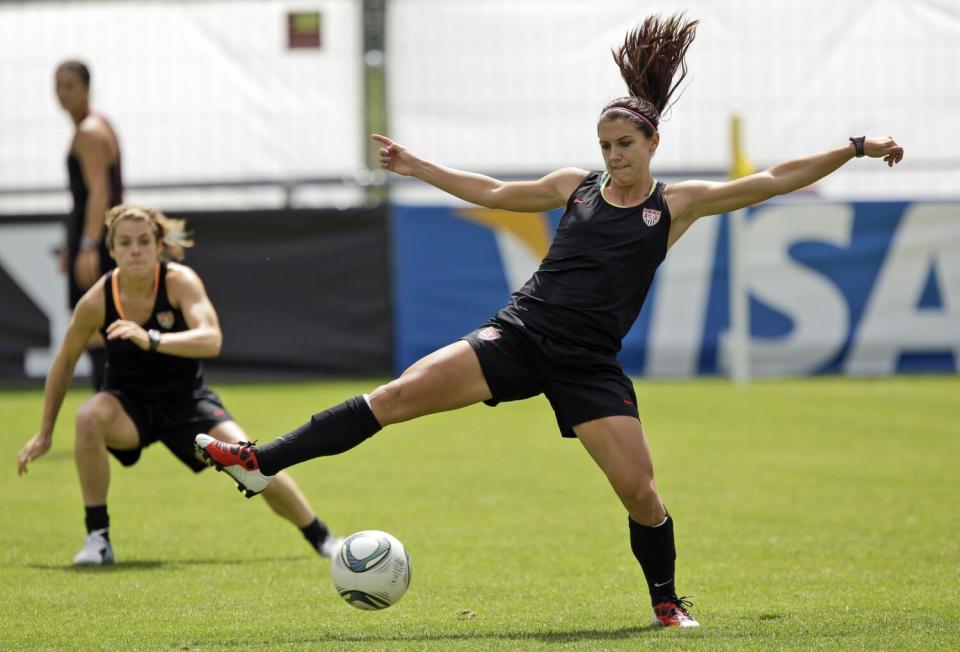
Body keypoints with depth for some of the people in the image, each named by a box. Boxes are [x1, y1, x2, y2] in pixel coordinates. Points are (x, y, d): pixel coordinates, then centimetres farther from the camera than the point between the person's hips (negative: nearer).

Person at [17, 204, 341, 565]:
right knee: (89, 416, -34)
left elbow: (211, 340, -35)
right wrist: (44, 432, 4)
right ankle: (97, 538, -22)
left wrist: (151, 340, -49)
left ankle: (321, 538, 9)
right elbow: (65, 361, 0)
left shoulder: (180, 281, -19)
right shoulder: (97, 301, -16)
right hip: (128, 403, 0)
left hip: (187, 402, 0)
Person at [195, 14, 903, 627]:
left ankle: (668, 602, 16)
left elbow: (772, 181, 0)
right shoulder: (576, 186, 10)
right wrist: (416, 165, 26)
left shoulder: (676, 205, 4)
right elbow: (493, 192, 24)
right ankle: (262, 462, -15)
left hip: (589, 366, -1)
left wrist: (854, 149, -6)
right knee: (399, 394, -13)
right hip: (519, 335, 1)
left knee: (640, 491, -10)